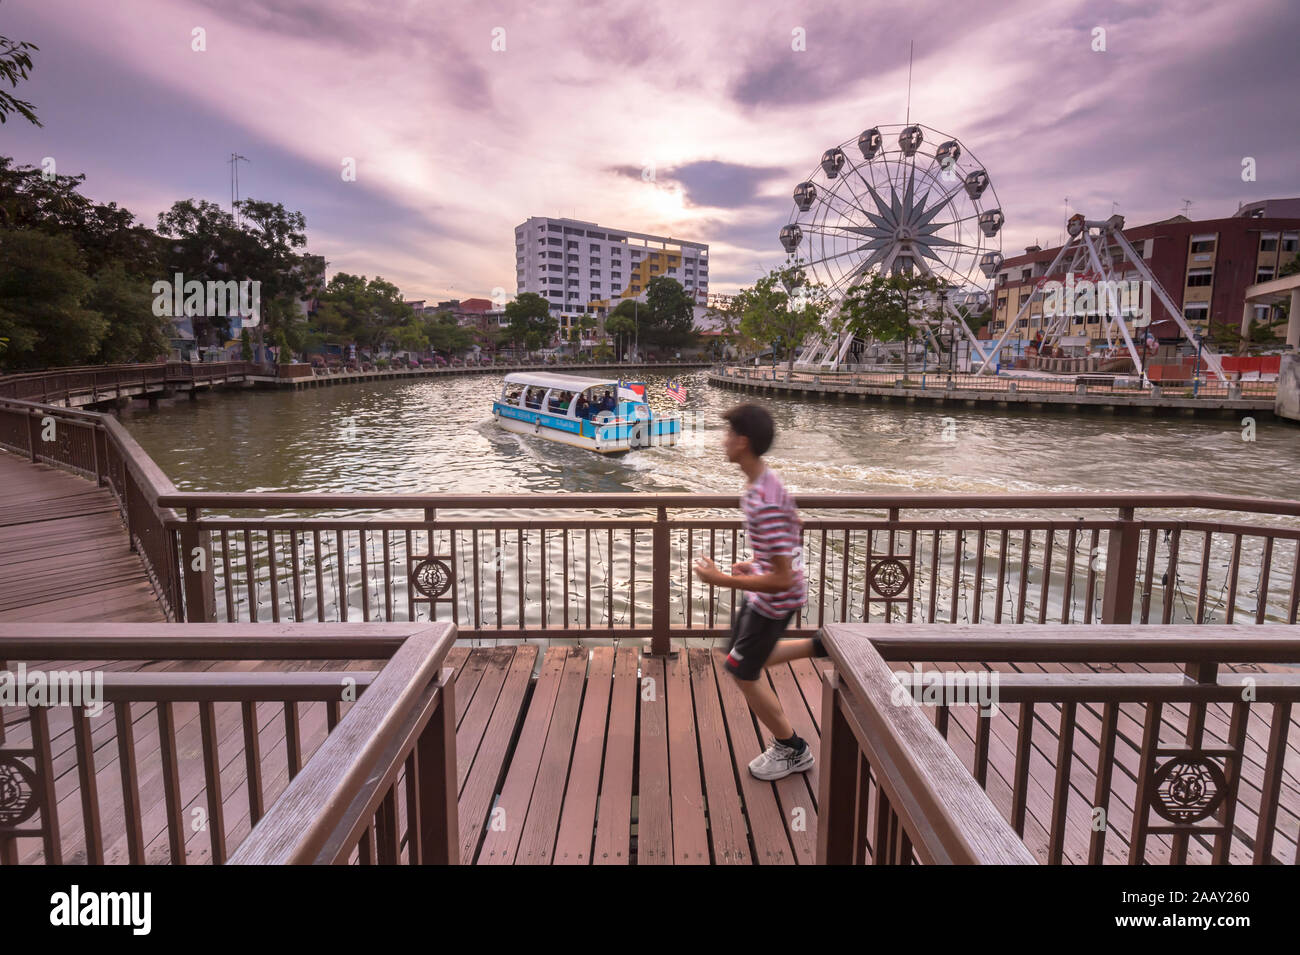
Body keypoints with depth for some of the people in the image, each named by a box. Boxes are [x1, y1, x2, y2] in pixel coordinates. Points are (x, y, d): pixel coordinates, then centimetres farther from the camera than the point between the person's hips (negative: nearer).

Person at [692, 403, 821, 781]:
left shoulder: (765, 504, -33)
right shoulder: (764, 480, -2)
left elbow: (782, 579, -32)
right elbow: (795, 525, 15)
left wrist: (720, 579, -26)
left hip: (774, 599, -9)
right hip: (761, 593, 9)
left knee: (743, 673, 8)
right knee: (742, 660, 23)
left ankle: (793, 750, 28)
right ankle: (820, 646, 26)